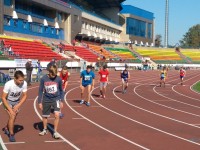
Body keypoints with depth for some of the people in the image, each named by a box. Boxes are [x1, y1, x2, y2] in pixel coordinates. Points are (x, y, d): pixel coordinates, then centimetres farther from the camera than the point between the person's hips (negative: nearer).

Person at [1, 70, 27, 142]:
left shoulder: (24, 83, -26)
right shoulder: (8, 84, -33)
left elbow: (24, 95, -11)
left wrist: (18, 106, -19)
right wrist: (10, 109, -26)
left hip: (17, 101, 4)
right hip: (8, 101, -4)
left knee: (14, 117, 11)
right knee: (12, 116, -18)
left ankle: (6, 128, 41)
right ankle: (11, 135, -2)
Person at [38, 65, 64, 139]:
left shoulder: (58, 79, -11)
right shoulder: (43, 79, -12)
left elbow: (61, 90, 4)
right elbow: (40, 91, -2)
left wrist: (62, 101, 3)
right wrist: (40, 102, -2)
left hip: (56, 99, -1)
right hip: (46, 100, 1)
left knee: (57, 115, -18)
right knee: (45, 116, 14)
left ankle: (55, 132, -2)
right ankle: (45, 130, 39)